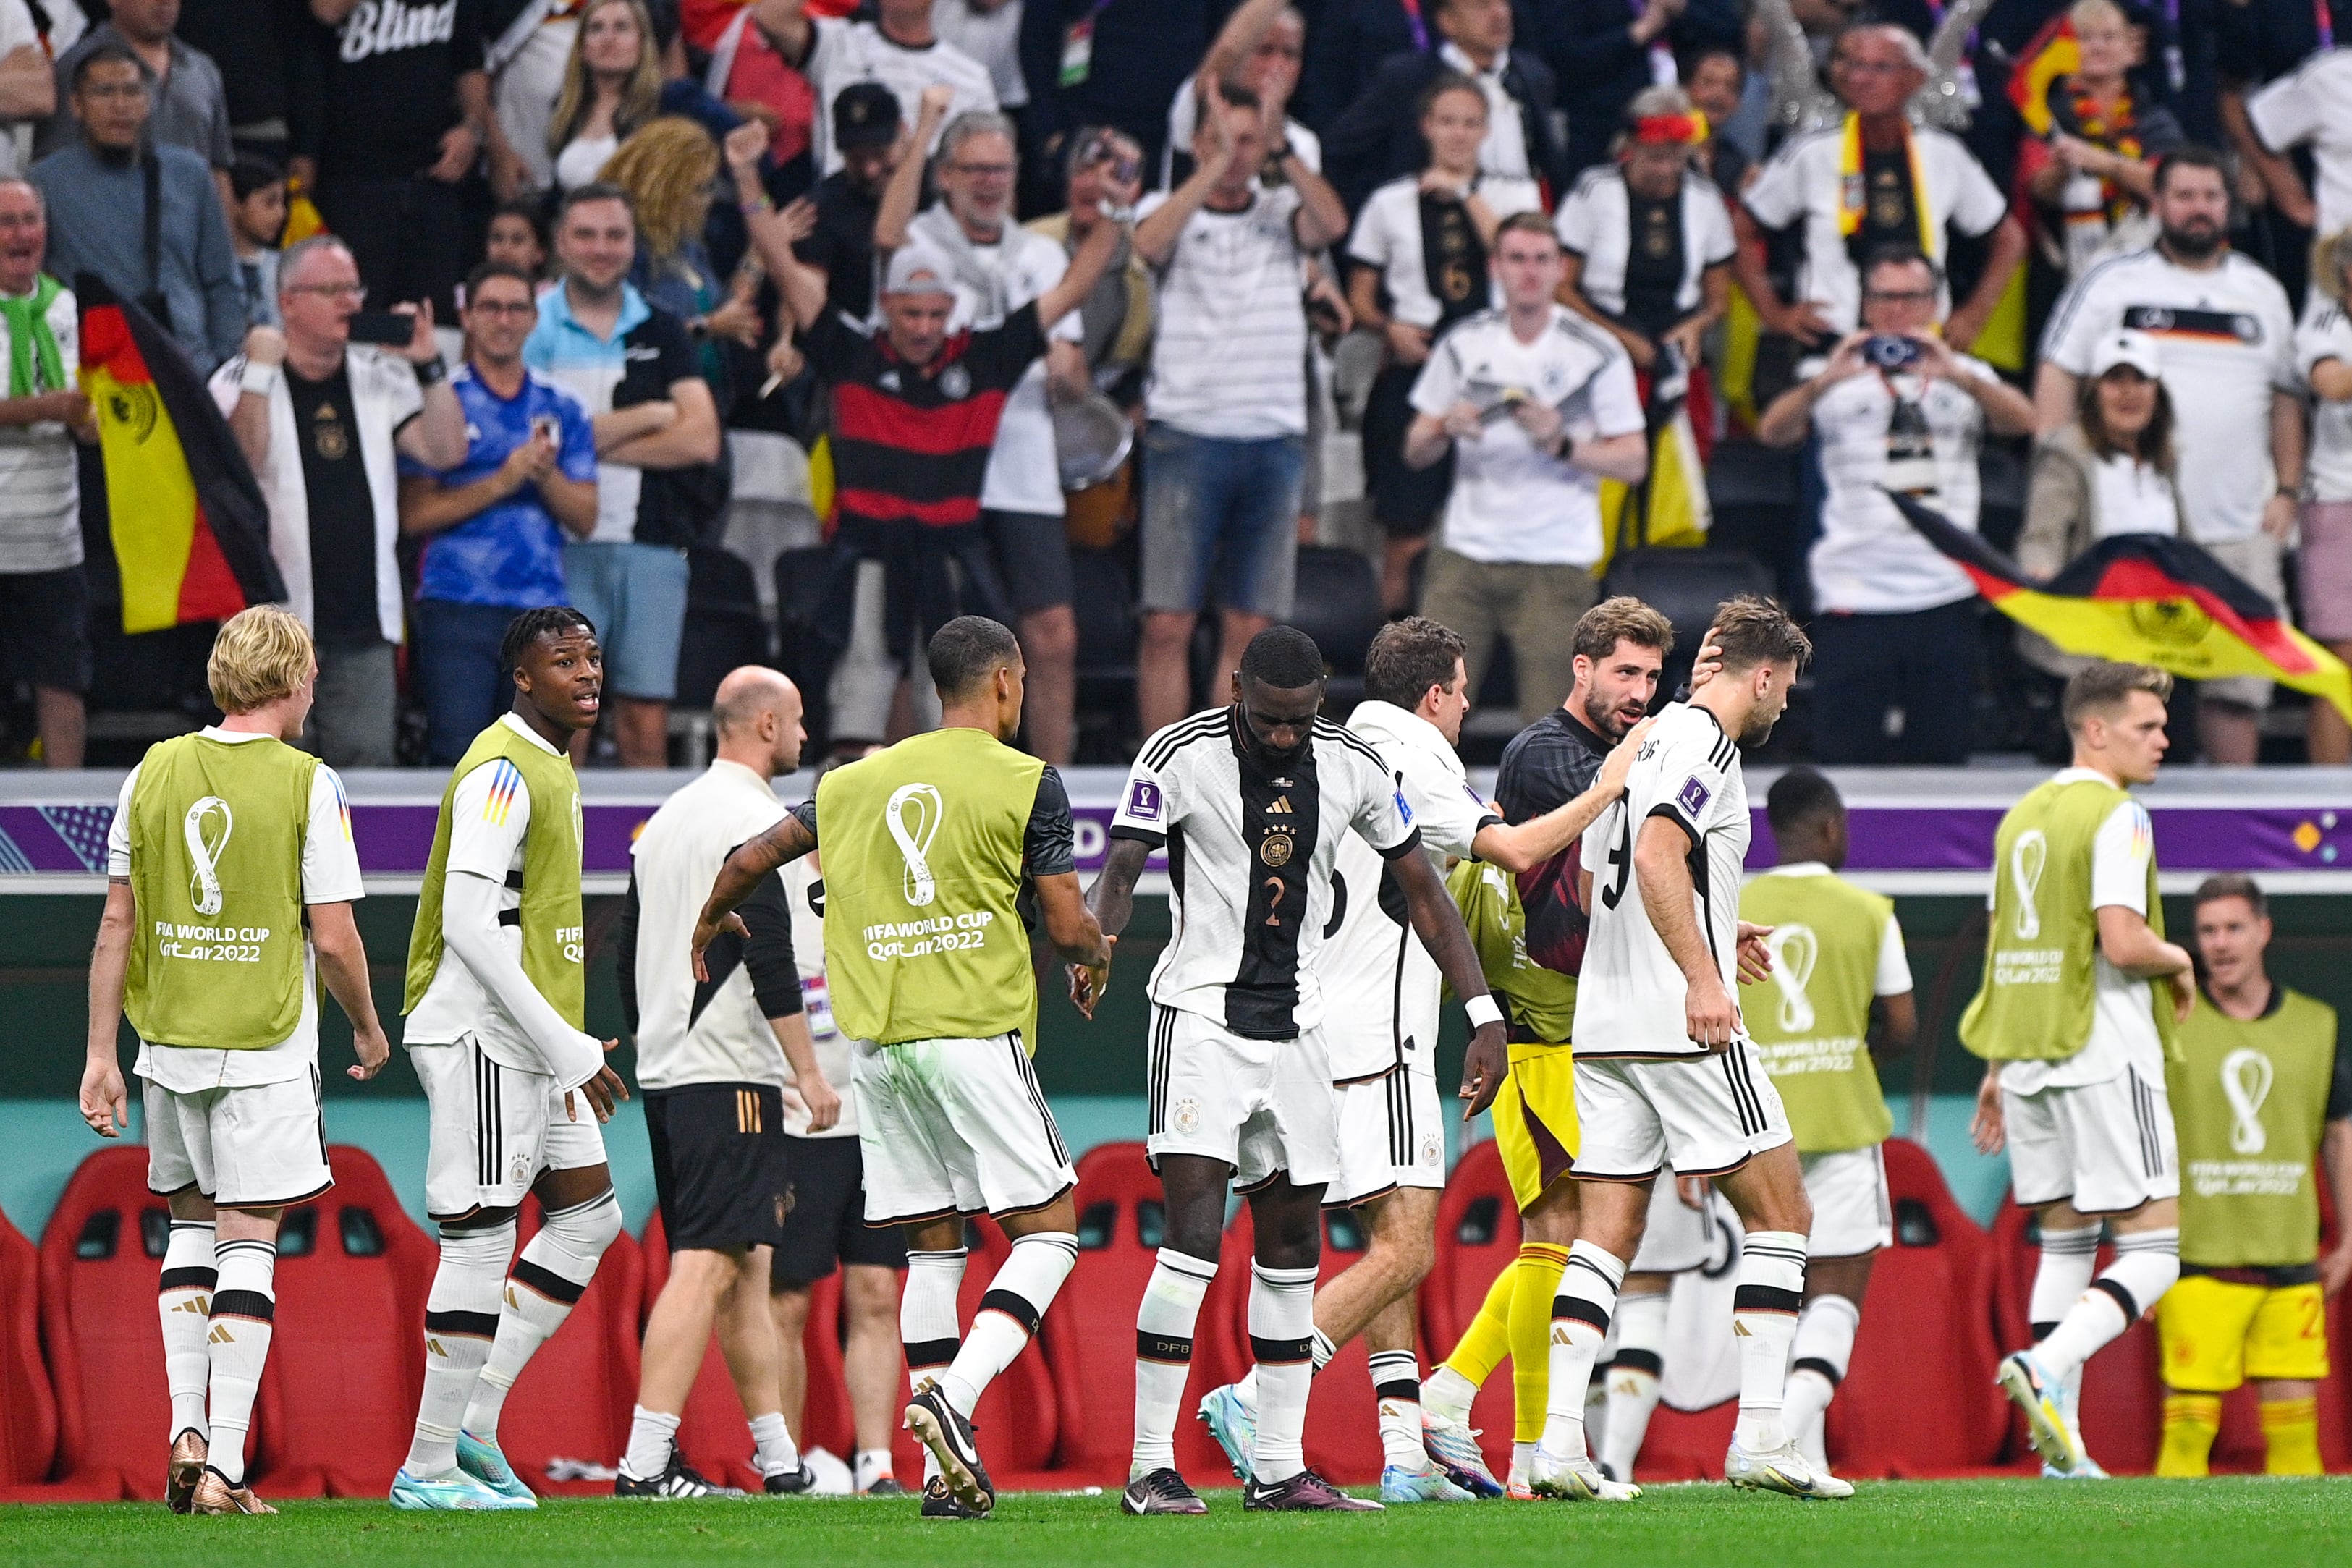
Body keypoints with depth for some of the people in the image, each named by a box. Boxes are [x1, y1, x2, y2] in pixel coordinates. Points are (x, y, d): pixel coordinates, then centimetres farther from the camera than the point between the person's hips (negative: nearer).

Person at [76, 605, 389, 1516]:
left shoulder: (154, 773, 3)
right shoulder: (305, 784, -8)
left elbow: (116, 925, 4)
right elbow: (334, 938, -8)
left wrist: (101, 1053, 9)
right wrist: (368, 1031, 9)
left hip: (169, 1041, 4)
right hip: (267, 1045, -4)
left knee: (191, 1228, 19)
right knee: (247, 1245, -1)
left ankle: (186, 1435, 10)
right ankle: (224, 1467, -5)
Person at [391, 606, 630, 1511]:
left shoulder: (549, 769, 17)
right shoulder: (501, 771, -15)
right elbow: (467, 925, -22)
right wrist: (565, 1047, -22)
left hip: (532, 1039, 10)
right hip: (480, 1036, -10)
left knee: (588, 1214, 10)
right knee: (480, 1236, -8)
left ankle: (475, 1422, 13)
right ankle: (429, 1465, -5)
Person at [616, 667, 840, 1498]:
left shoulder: (663, 821, 17)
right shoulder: (755, 820, -10)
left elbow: (628, 953, 21)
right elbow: (770, 958, -17)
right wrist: (810, 1073, -14)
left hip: (664, 1076, 9)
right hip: (730, 1076, -9)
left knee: (747, 1262, 15)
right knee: (706, 1264, -12)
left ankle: (780, 1457, 19)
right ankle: (645, 1461, -20)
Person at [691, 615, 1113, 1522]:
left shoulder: (857, 783, 12)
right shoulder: (1026, 783, -2)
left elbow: (752, 860, 18)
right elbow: (1068, 926, -4)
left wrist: (710, 925, 40)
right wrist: (1096, 956, 20)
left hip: (880, 1040, 5)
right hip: (978, 1031, -5)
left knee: (932, 1244, 9)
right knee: (1048, 1228, 2)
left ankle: (950, 1468, 3)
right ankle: (955, 1396, -20)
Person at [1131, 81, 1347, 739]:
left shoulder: (1282, 211, 12)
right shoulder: (1168, 208, 6)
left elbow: (1333, 222, -9)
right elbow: (1150, 242, -17)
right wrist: (1217, 161, -19)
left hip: (1274, 439, 3)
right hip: (1187, 433, -3)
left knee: (1252, 626, 3)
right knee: (1168, 623, -7)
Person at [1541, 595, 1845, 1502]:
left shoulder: (1646, 742, 18)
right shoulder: (1705, 746, -9)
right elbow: (1657, 856, -24)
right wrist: (1702, 977, -29)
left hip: (1603, 1021, 9)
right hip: (1682, 1025, -9)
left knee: (1607, 1232, 5)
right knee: (1781, 1213, 0)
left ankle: (1558, 1442, -6)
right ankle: (1759, 1435, -6)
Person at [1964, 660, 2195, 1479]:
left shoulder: (2022, 817, 15)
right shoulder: (2115, 815, -11)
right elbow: (2122, 943, -22)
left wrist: (1999, 1069, 23)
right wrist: (2179, 961, -1)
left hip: (2028, 1058, 8)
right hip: (2104, 1052, -8)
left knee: (2065, 1242, 14)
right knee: (2152, 1250, -4)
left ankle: (2060, 1442, 8)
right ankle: (2047, 1368, -25)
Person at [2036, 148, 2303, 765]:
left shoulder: (2263, 293, 15)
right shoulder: (2113, 284, 4)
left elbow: (2286, 399, 19)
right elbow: (2056, 376, 0)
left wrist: (2287, 489, 9)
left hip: (2241, 529, 3)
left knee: (2240, 687, -1)